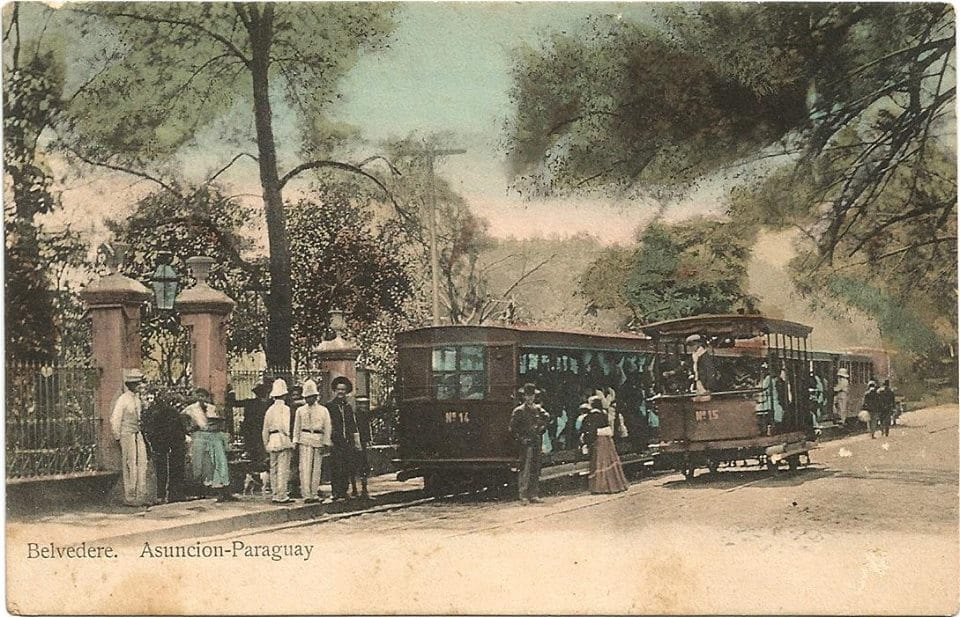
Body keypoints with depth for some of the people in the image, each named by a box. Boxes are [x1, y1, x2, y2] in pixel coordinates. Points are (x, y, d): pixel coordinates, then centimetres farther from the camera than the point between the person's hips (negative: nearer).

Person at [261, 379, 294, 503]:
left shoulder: (270, 410, 12)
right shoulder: (285, 409, -7)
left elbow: (265, 430, 15)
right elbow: (287, 427, -15)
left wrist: (266, 444, 22)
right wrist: (291, 442, -7)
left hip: (272, 441, 6)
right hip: (283, 440, -6)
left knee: (273, 469, 11)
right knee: (283, 469, -5)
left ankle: (276, 495, 14)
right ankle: (282, 496, -6)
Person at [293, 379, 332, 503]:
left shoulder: (323, 410, 7)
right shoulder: (300, 410, 9)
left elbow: (327, 428, 7)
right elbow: (297, 427, 10)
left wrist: (326, 444, 1)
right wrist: (296, 442, 3)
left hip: (319, 440, 1)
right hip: (305, 440, -1)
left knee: (316, 469, 4)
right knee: (305, 468, -10)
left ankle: (314, 494, 14)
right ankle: (306, 495, -12)